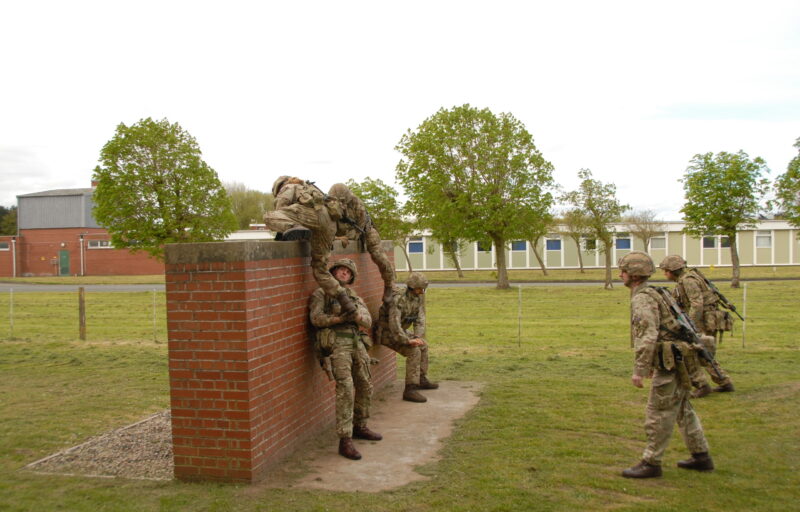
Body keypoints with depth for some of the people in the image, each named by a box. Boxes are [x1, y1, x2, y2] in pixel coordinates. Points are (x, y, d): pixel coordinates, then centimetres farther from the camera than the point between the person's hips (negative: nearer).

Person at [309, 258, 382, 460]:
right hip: (337, 343, -6)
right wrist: (340, 318, -18)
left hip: (357, 342, 6)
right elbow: (316, 318, -7)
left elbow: (368, 322, 8)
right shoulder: (321, 293, 8)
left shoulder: (355, 297, 22)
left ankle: (359, 427, 34)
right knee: (345, 389, -17)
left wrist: (355, 314, -14)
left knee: (365, 387, 14)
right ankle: (345, 441, -16)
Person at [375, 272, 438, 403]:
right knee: (414, 351, -23)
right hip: (386, 332, -9)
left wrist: (417, 337, -18)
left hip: (400, 330, 9)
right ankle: (410, 390, -22)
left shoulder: (419, 296, -4)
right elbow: (394, 324, -37)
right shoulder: (398, 298, -30)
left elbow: (420, 318, -5)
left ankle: (421, 380, 33)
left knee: (423, 345, 18)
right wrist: (408, 340, -40)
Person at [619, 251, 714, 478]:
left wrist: (640, 369, -26)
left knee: (658, 414, -2)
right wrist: (652, 363, 28)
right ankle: (701, 457, 29)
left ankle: (651, 463, 7)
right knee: (683, 411, 19)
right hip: (678, 361, 10)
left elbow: (647, 335, -26)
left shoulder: (642, 298, -16)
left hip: (669, 364, -10)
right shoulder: (651, 294, 16)